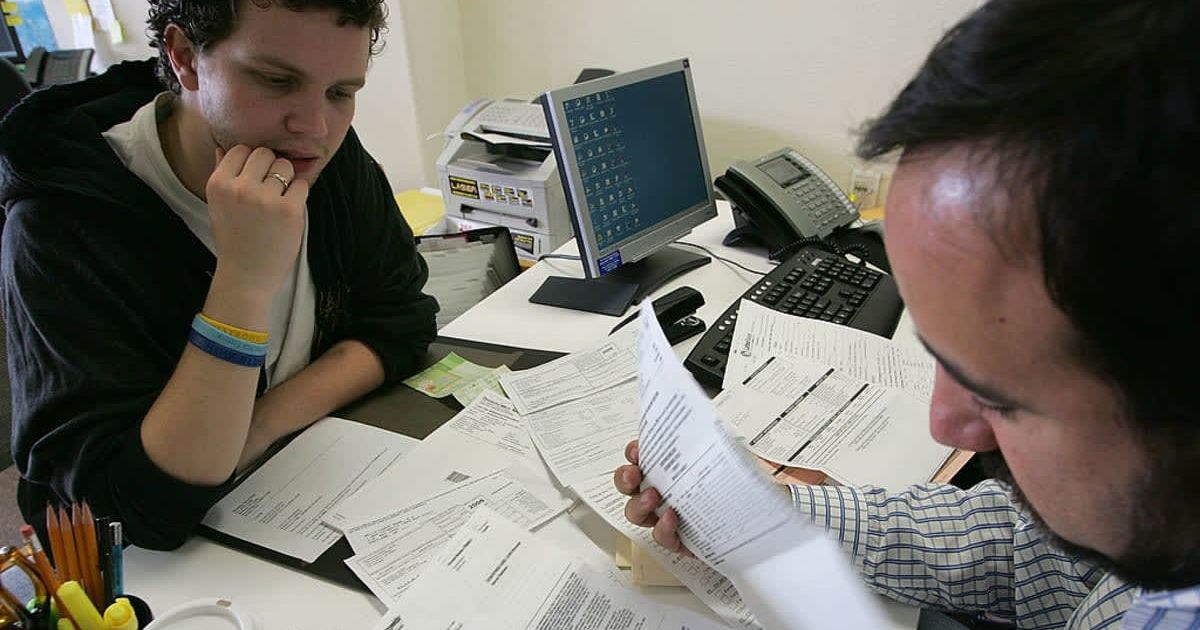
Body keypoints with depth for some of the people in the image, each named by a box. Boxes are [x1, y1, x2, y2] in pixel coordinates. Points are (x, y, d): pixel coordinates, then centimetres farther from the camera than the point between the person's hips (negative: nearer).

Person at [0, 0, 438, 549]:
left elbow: (401, 324, -5)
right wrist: (246, 279, -35)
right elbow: (144, 509, -27)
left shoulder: (330, 156, -6)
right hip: (160, 569, -2)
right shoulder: (60, 227, -22)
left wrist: (258, 428, -18)